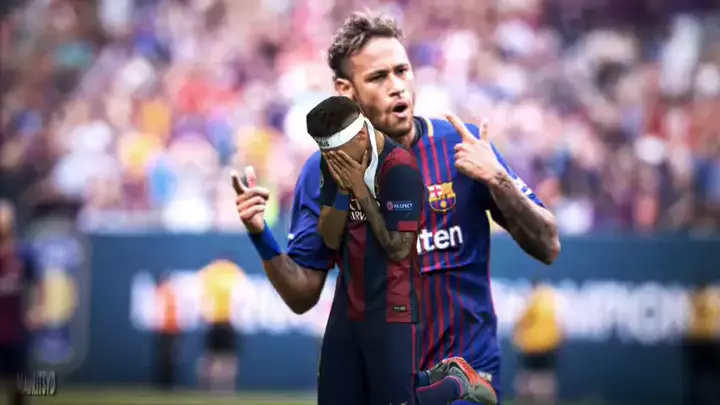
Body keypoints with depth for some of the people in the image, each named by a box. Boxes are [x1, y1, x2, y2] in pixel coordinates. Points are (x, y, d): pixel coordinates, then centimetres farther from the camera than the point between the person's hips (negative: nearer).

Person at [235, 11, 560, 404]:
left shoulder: (463, 146, -8)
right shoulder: (323, 171, -4)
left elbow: (548, 249, -8)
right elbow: (303, 296, 1)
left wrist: (498, 181, -22)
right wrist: (262, 239, -15)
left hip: (465, 371, -1)